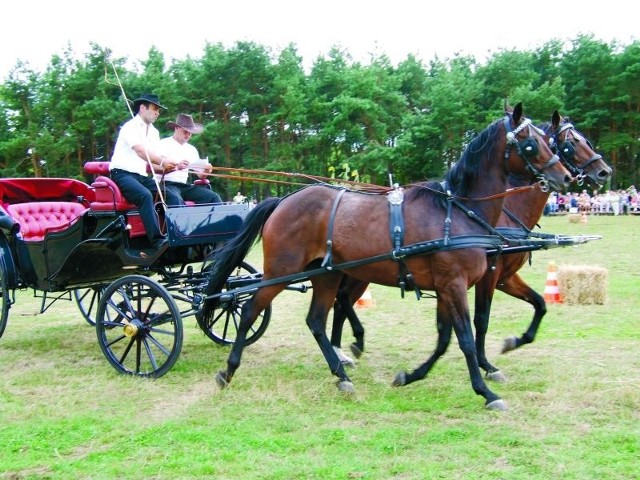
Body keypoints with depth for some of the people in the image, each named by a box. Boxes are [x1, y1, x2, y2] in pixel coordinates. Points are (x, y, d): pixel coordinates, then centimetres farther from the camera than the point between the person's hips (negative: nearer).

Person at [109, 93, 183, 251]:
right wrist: (163, 162, -30)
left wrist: (171, 166, -10)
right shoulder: (131, 126, -4)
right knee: (145, 195, -36)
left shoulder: (154, 132, 18)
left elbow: (154, 164, 11)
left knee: (174, 198, -14)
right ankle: (157, 241, -43)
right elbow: (141, 151, -21)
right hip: (122, 173, -7)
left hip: (142, 176, 7)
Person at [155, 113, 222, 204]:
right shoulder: (164, 144, 1)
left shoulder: (191, 149, 20)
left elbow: (200, 175, 17)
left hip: (184, 186, 6)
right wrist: (176, 167, -27)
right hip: (166, 184, -6)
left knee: (214, 197, -15)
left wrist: (206, 171, -8)